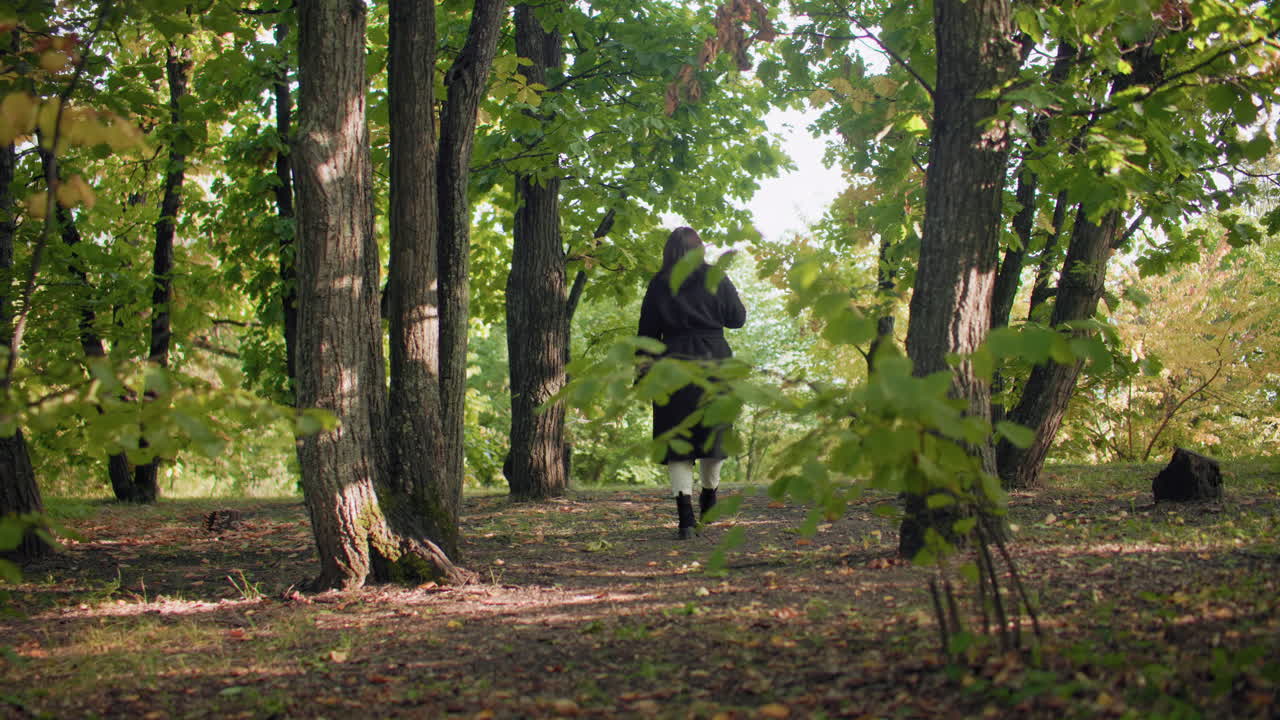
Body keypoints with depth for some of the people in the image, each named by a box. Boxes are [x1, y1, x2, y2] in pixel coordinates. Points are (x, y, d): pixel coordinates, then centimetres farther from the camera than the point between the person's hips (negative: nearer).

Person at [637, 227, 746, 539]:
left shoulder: (658, 285, 3)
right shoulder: (716, 279, 0)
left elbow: (647, 332, 4)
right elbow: (737, 318, 5)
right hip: (713, 362, 0)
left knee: (676, 442, 0)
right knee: (713, 431, 17)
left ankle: (685, 515, -12)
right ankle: (709, 494, 32)